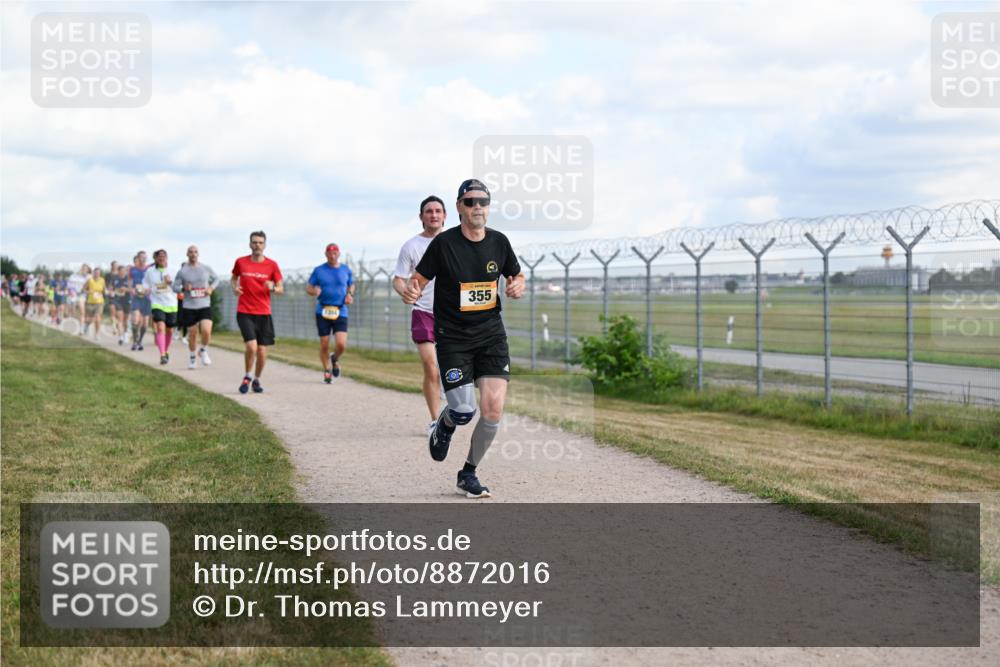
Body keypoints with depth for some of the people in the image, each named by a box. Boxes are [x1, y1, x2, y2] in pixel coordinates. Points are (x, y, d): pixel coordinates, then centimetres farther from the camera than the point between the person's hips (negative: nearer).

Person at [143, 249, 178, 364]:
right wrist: (146, 290, -7)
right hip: (157, 304, -2)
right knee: (160, 328, -19)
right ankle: (162, 355, -24)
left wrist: (171, 282, -18)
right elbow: (145, 285, 14)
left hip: (171, 304, 2)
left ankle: (166, 352, 36)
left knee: (169, 330, 11)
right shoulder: (150, 271, 1)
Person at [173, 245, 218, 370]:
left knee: (206, 331, -17)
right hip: (189, 307, 0)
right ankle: (193, 357, 28)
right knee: (192, 334, 5)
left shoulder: (206, 268, 3)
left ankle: (203, 351, 11)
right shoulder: (182, 271, 0)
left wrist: (211, 288, -1)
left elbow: (216, 279, 18)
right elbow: (175, 287, 4)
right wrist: (183, 288, -16)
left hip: (205, 306, 0)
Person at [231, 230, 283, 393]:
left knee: (262, 351, 2)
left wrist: (273, 288, -17)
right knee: (251, 346, -17)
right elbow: (234, 277, 22)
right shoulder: (241, 262, 2)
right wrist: (234, 287, 0)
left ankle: (257, 380, 26)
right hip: (244, 312, -1)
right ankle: (247, 377, 7)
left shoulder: (272, 265, 2)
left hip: (264, 313, 2)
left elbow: (281, 289, 5)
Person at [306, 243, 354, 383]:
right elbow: (308, 288, 6)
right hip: (322, 312, 0)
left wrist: (350, 295, 1)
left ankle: (335, 359, 21)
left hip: (340, 312, 0)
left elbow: (351, 285, 22)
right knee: (324, 344, 1)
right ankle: (327, 370, 21)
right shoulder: (318, 270, 3)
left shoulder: (346, 270, 8)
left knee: (341, 344, -12)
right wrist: (314, 291, -17)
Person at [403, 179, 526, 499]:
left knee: (493, 409, -9)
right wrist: (411, 292, -27)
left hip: (491, 334, 3)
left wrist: (517, 286, -5)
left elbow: (517, 276, 18)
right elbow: (418, 280, -4)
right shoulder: (443, 243, -9)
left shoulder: (499, 242, 3)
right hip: (452, 338, -3)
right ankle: (445, 425, 30)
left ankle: (468, 474, 13)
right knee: (464, 411, -12)